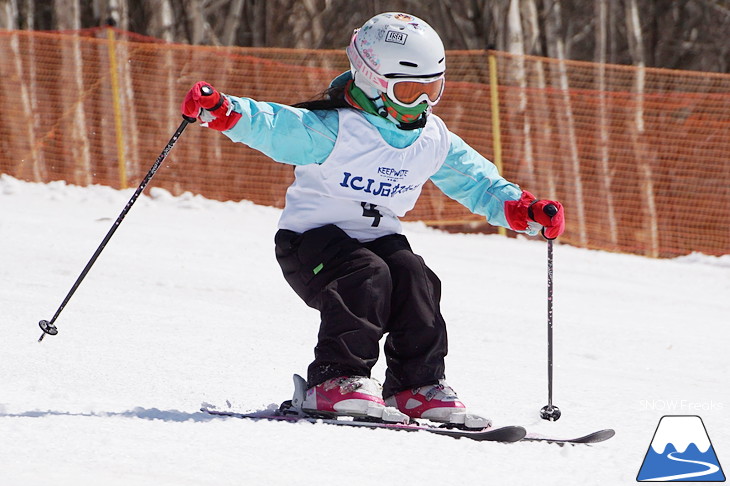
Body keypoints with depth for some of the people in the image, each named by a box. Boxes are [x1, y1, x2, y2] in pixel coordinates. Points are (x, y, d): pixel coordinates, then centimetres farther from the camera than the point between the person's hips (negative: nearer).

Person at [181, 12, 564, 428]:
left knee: (415, 280, -21)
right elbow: (270, 125, -30)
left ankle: (417, 387, -14)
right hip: (313, 237, -6)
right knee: (366, 278, -32)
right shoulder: (332, 129, -18)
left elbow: (474, 179, 15)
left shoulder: (434, 140, 4)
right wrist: (222, 111, -49)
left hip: (379, 236, 6)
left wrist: (522, 211, 0)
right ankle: (335, 381, -31)